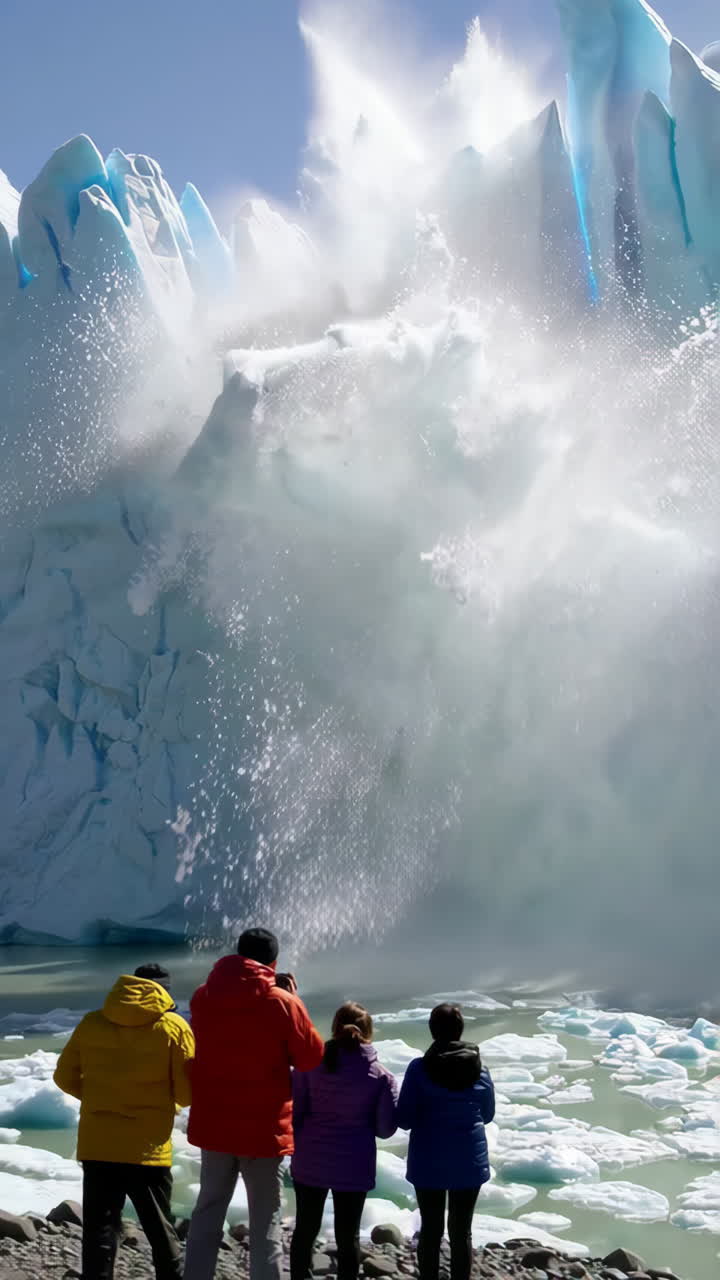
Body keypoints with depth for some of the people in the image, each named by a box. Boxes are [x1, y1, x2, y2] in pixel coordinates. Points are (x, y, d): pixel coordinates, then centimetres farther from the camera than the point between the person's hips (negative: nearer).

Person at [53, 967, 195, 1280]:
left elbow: (65, 1078, 8)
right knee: (160, 1232, 13)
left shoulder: (91, 1023, 2)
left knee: (99, 1231, 7)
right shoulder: (173, 1027, -5)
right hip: (148, 1149, -2)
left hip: (97, 1145, 2)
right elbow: (187, 1093, -4)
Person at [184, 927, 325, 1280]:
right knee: (265, 1225, 4)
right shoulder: (282, 1003, -13)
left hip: (213, 1126, 4)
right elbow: (312, 1058, -3)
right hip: (264, 1130, -4)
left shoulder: (203, 997, 0)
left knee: (207, 1214, 17)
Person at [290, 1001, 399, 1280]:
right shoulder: (380, 1076, -7)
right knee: (348, 1236, 9)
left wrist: (296, 1144, 11)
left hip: (310, 1161, 1)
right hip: (354, 1165, -1)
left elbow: (294, 1111, -5)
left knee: (305, 1229, 16)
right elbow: (385, 1128, -3)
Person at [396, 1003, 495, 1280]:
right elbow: (487, 1115, 9)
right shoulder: (479, 1068, -4)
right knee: (461, 1230, 9)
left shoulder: (419, 1068, -12)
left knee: (431, 1229, 9)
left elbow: (405, 1119, -9)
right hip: (469, 1161, 2)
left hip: (429, 1161, -2)